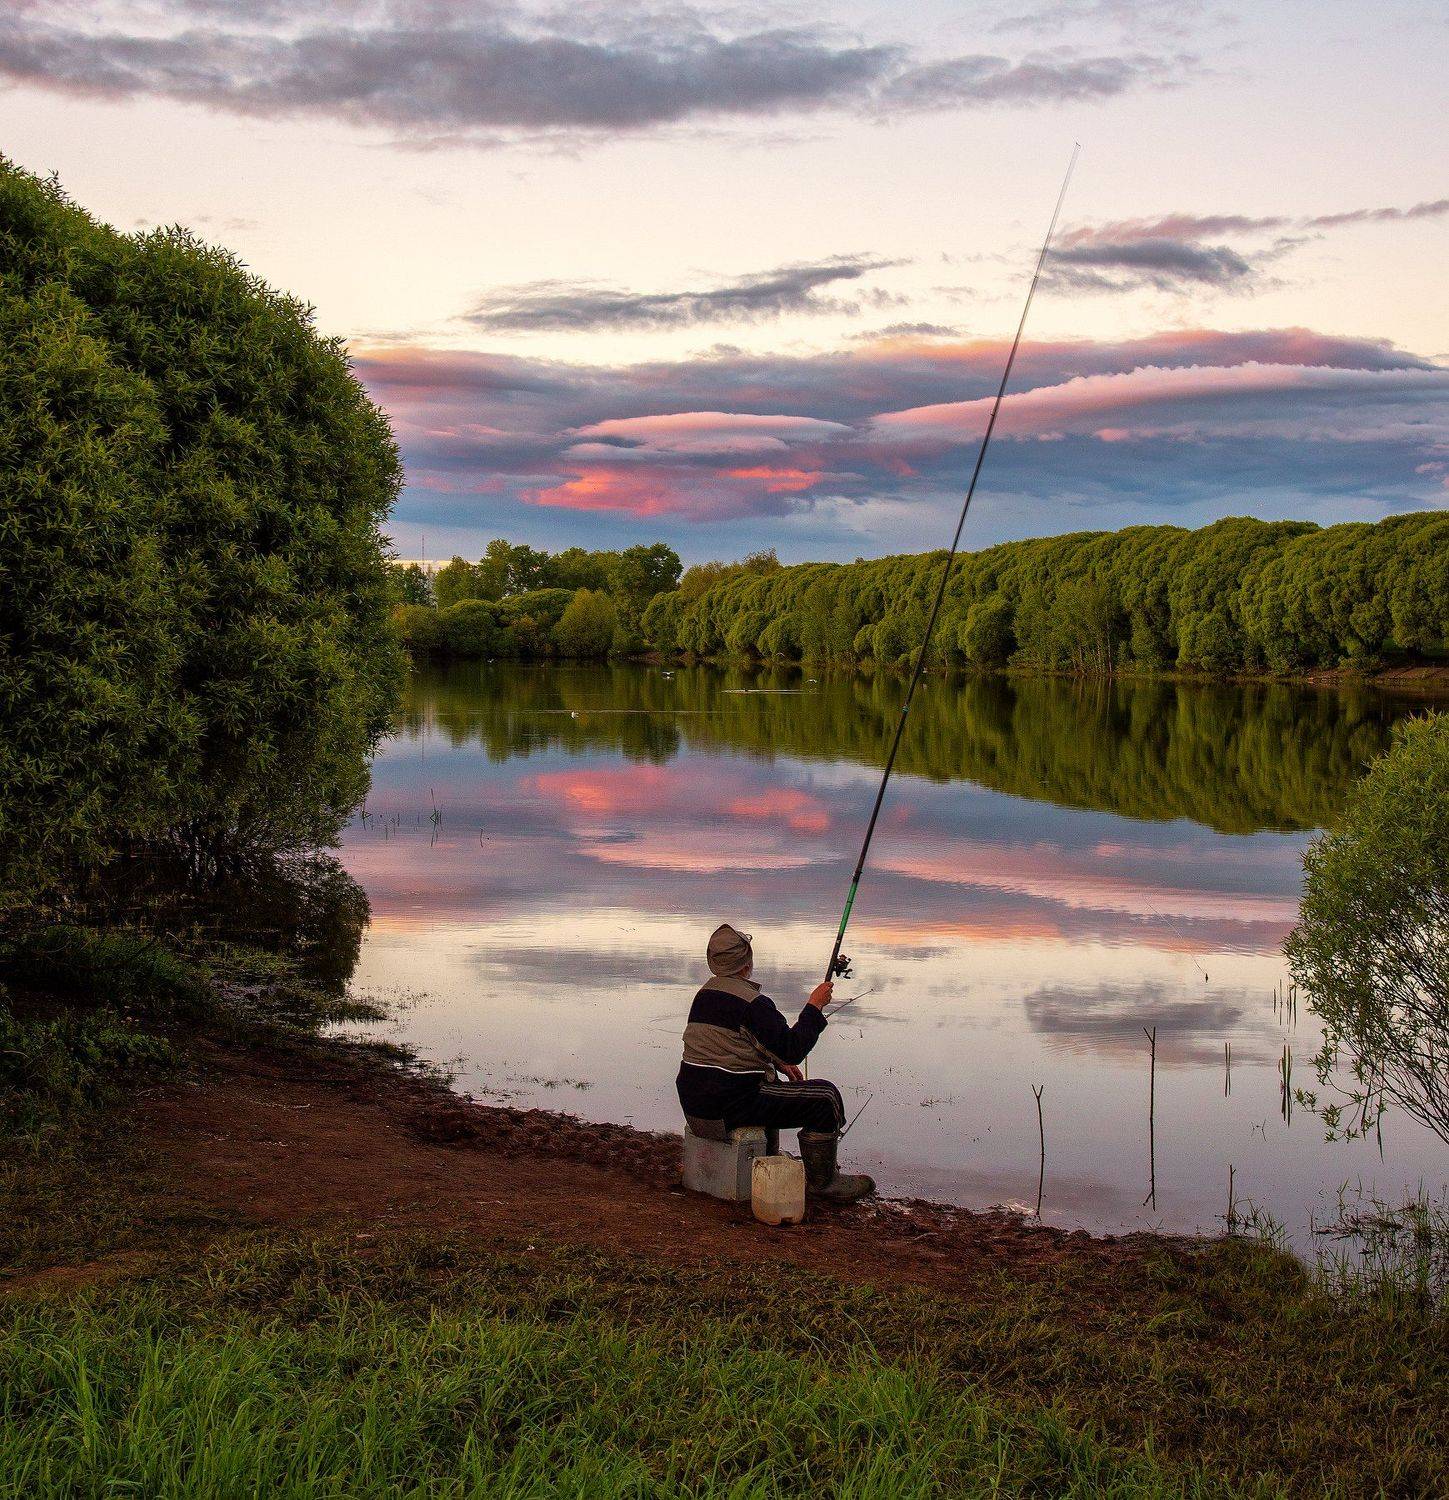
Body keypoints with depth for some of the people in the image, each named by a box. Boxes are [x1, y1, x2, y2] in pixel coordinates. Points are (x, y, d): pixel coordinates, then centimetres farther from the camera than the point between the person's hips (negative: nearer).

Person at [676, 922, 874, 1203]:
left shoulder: (705, 993, 11)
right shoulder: (752, 1003, -18)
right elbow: (793, 1050, -14)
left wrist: (778, 1062, 17)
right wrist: (815, 1006, -3)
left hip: (695, 1106, 9)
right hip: (726, 1110, -9)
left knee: (771, 1086, 35)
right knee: (825, 1097, -3)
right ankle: (823, 1180, 8)